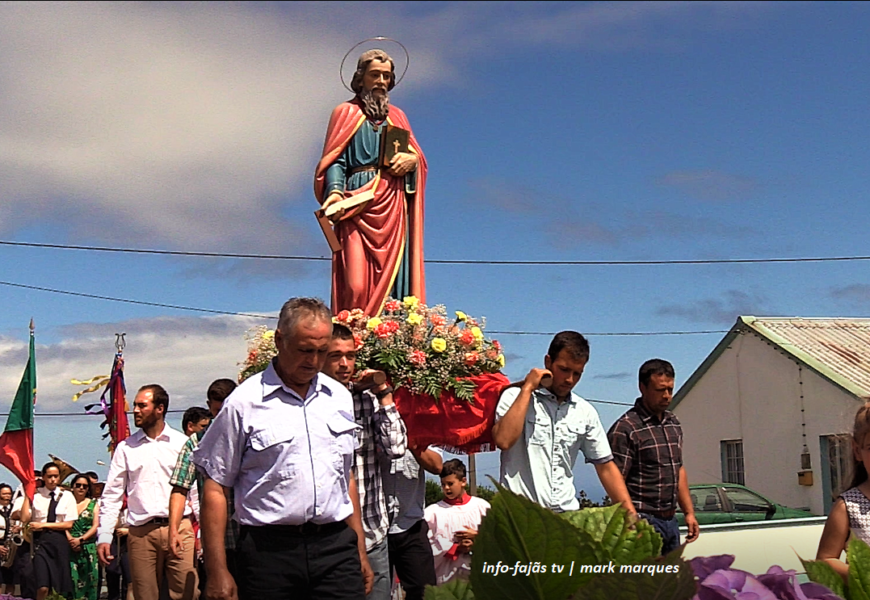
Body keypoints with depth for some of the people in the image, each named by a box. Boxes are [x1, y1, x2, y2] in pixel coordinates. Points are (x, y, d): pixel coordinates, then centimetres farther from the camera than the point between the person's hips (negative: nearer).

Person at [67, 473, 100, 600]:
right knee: (72, 579, -8)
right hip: (70, 548, -1)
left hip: (89, 548, 1)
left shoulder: (93, 504, 11)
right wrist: (70, 539, -15)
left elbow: (96, 526, 3)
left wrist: (80, 540, -8)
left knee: (88, 580, -3)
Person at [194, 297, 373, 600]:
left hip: (336, 545, 4)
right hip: (270, 550, -3)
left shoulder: (339, 397, 12)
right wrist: (218, 573, -8)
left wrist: (359, 552, 17)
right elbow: (215, 488, -3)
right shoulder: (245, 402, -3)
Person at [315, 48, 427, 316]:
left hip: (394, 203, 4)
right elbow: (335, 160, 1)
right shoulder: (345, 113, 13)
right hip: (359, 201, -3)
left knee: (392, 274, -7)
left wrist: (411, 160, -7)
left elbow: (417, 155, 18)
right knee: (357, 282, -15)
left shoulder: (397, 116, 24)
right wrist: (335, 191, -18)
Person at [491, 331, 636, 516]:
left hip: (567, 513, 4)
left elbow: (605, 466, 15)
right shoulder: (516, 397, -1)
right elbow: (503, 440, -19)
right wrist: (528, 388, -12)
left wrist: (632, 515, 5)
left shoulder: (585, 412, 11)